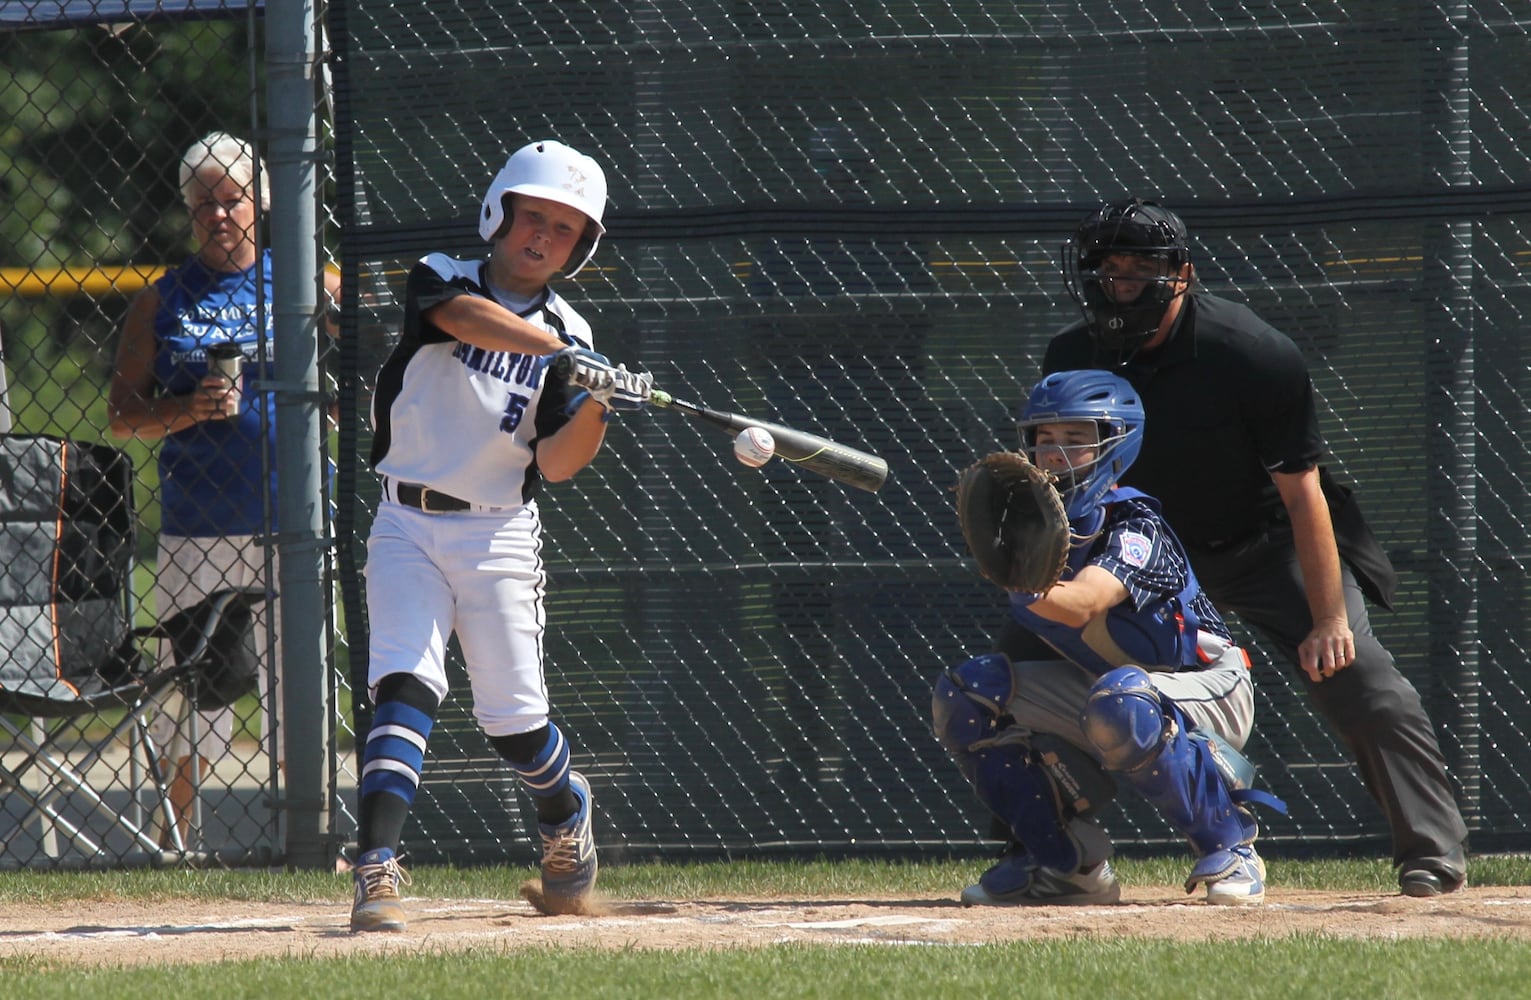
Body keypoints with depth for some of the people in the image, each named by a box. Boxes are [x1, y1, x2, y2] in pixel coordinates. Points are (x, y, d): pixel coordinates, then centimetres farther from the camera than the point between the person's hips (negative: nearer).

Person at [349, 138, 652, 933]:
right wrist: (561, 351, -37)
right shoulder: (440, 280, 1)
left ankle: (567, 819, 34)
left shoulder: (567, 336, 5)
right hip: (407, 525, -1)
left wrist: (597, 410, -23)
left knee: (514, 721, 2)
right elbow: (472, 317, -25)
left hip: (498, 535, 1)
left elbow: (555, 463, -4)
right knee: (405, 687, -19)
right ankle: (376, 870, -26)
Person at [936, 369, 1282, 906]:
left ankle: (1229, 846, -21)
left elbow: (1082, 604, -41)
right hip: (1095, 682, 7)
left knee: (1120, 705, -41)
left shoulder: (1135, 525, -23)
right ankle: (1063, 861, -2)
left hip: (1204, 686, -7)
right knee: (964, 692, -8)